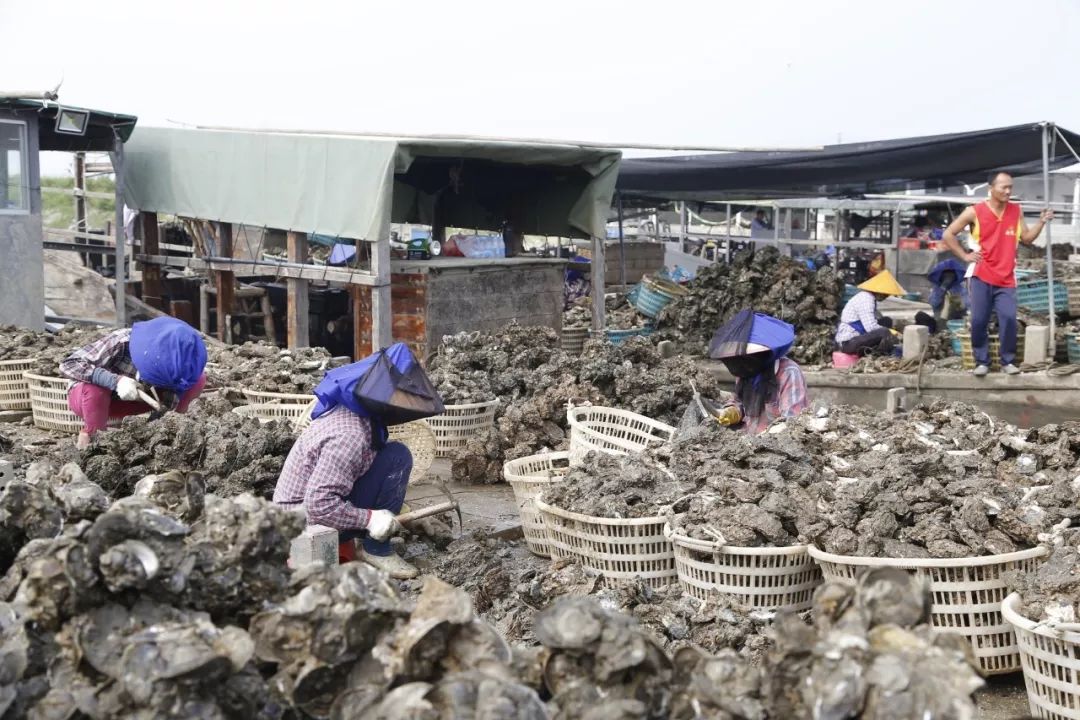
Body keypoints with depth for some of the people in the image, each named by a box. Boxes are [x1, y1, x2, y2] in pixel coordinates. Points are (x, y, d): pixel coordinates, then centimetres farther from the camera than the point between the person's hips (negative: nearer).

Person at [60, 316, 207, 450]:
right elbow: (68, 365, -37)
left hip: (128, 401, 3)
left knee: (199, 380, -16)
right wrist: (115, 381, -47)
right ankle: (91, 434, -13)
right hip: (87, 398, -3)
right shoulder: (121, 343, -35)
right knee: (93, 390, -42)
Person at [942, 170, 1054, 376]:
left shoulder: (1016, 211, 6)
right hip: (980, 277, -2)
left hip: (1006, 279, 2)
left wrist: (1041, 223, -2)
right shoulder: (974, 212, -5)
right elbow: (948, 235, 1)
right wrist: (965, 255, -3)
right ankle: (982, 362, 9)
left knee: (1009, 318, -9)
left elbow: (1026, 239, 12)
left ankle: (1008, 361, 4)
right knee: (979, 320, -3)